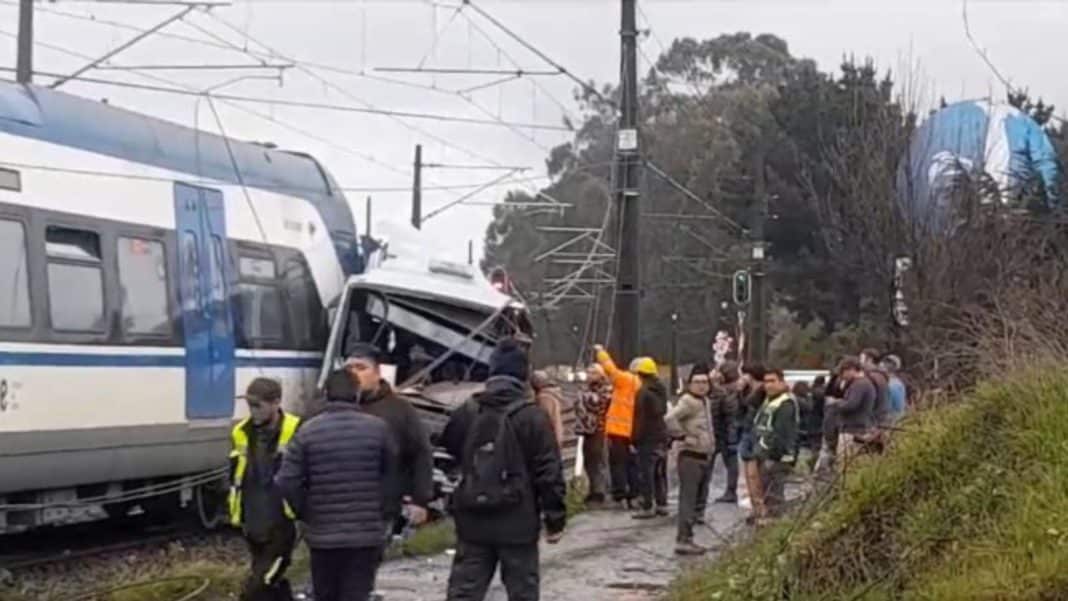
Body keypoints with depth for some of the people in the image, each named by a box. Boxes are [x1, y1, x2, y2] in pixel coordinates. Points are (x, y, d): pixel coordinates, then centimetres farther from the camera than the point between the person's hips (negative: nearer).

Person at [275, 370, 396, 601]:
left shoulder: (307, 431, -5)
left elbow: (287, 482, -7)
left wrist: (306, 513, 7)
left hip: (322, 533, 1)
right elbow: (391, 477, 2)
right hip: (366, 533, -1)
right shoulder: (378, 428, -4)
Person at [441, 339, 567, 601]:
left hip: (472, 520, 4)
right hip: (517, 521, -4)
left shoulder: (467, 412, 3)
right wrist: (555, 518, -4)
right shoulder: (532, 417, -11)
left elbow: (447, 449, 17)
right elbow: (549, 471, -10)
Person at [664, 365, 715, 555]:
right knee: (688, 500, -10)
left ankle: (686, 538, 20)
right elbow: (669, 419, -30)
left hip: (704, 457, 10)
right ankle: (683, 540, -11)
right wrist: (684, 436, -22)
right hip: (691, 457, -10)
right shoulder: (688, 401, -14)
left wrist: (710, 442, 14)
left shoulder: (705, 401, 15)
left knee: (696, 500, 13)